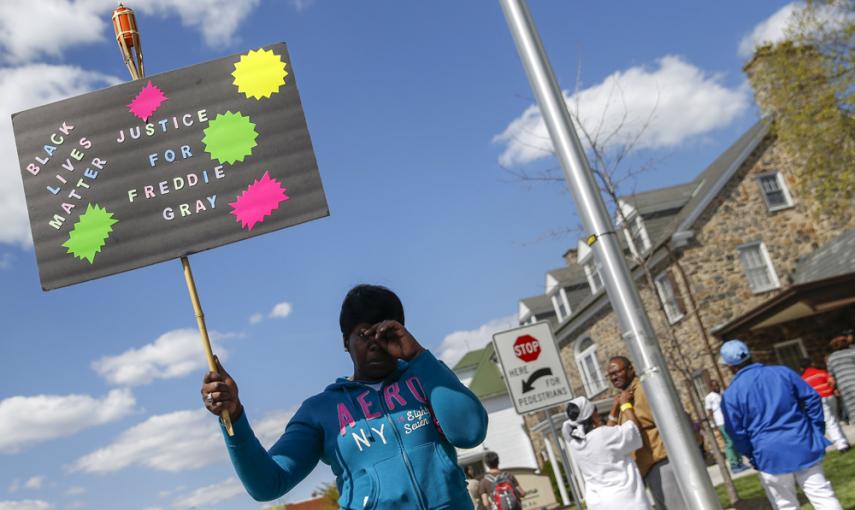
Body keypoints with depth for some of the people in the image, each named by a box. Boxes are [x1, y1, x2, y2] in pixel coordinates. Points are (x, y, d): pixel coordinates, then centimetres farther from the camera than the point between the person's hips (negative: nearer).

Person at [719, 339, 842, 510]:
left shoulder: (731, 394, -6)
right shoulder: (782, 371, 4)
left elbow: (736, 433, -6)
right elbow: (812, 398, 6)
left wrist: (752, 456, 9)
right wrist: (817, 430, 12)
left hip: (771, 455, -3)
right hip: (803, 445, 3)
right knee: (823, 496, 8)